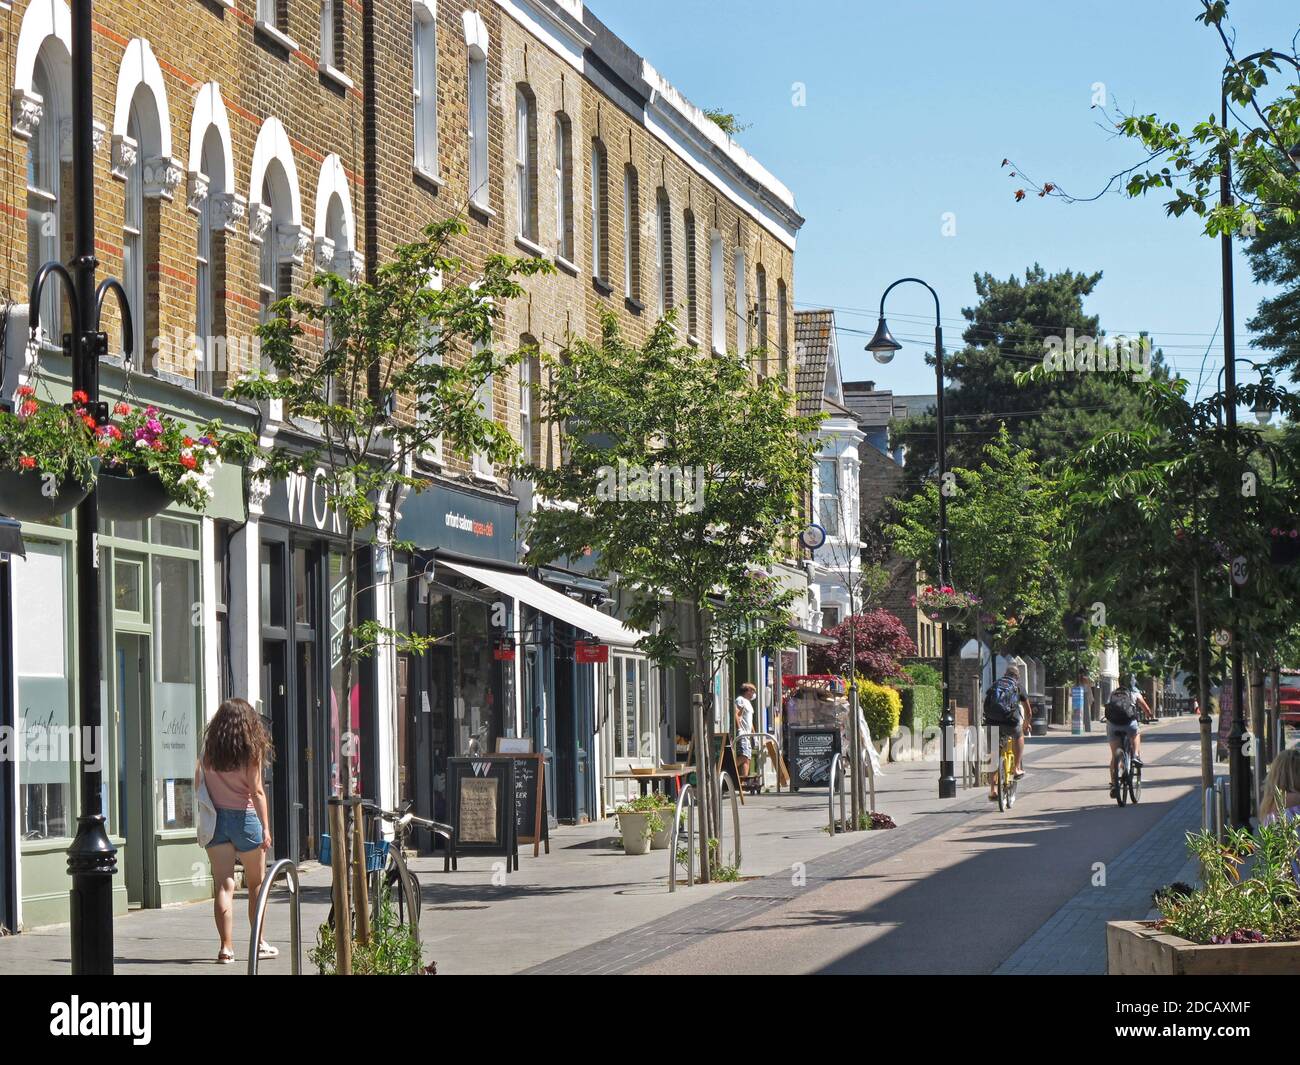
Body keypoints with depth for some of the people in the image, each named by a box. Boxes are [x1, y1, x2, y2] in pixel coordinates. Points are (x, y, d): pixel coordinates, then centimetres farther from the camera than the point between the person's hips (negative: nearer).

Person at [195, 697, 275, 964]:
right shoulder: (251, 751, -6)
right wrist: (265, 828, -8)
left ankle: (226, 947, -9)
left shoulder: (208, 752, 4)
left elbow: (198, 788, 6)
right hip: (244, 818, -2)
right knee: (256, 883, 14)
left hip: (215, 820, 2)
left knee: (223, 885, -2)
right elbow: (257, 792, -9)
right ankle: (259, 943, 21)